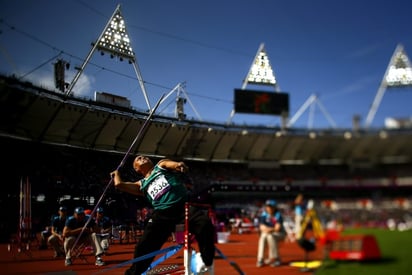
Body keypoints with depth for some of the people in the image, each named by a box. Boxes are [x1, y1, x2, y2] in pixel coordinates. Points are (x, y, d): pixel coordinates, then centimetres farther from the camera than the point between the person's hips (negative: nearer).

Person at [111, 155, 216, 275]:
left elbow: (173, 164, -1)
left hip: (183, 205, -3)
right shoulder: (141, 185, 25)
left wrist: (179, 165, -26)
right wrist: (116, 173, 43)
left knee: (205, 224, -30)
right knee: (144, 247, 0)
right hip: (162, 214, 4)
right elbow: (119, 184, 21)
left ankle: (207, 263, -13)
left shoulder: (161, 165, 19)